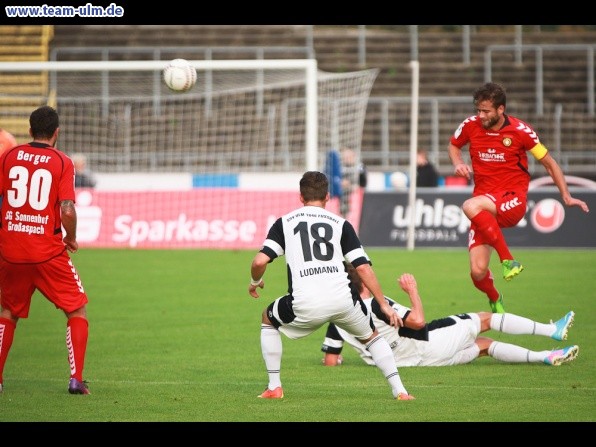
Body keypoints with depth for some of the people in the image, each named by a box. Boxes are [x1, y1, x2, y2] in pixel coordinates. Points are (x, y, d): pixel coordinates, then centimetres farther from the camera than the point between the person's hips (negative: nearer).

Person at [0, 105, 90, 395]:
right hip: (48, 252, -3)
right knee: (77, 311, 8)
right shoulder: (62, 162, -7)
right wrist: (71, 239, 3)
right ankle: (76, 379, -4)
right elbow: (67, 210, -15)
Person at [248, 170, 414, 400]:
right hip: (342, 300, 1)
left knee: (268, 320, 30)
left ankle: (274, 387, 23)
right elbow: (363, 267, 6)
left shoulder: (284, 222, 13)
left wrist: (254, 282, 25)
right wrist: (384, 305, 12)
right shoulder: (340, 223, 14)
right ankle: (399, 390, 14)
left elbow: (260, 261, 2)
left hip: (305, 306, -1)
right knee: (371, 336, 28)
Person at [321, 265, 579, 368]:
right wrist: (413, 291, -12)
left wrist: (335, 357, 18)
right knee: (485, 319, 8)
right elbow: (417, 321, -24)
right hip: (427, 345, -8)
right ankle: (554, 330, 15)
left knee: (484, 345, 19)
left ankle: (546, 357, 16)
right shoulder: (376, 305, -24)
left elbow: (330, 361, -4)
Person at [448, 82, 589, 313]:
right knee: (478, 272, -10)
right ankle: (495, 299, 26)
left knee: (471, 206, -38)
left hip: (513, 200, -4)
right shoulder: (471, 125, 0)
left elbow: (548, 162, 4)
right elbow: (454, 145, 22)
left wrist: (566, 196, -1)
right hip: (485, 204, 4)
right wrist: (458, 163, 0)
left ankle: (508, 260, -27)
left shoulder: (520, 130, -8)